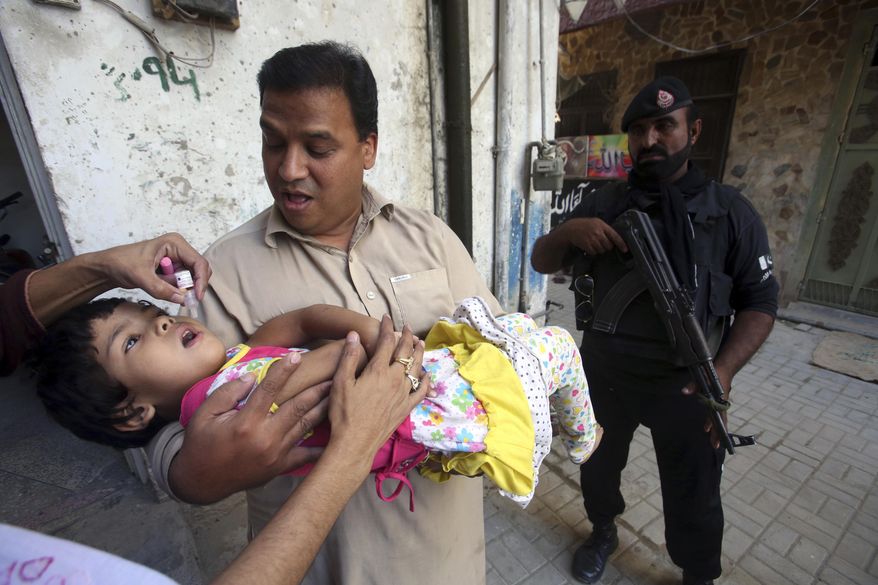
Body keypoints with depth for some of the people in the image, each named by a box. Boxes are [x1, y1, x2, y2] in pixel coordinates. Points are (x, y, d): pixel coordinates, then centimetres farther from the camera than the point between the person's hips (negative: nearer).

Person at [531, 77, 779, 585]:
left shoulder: (730, 211, -4)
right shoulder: (603, 204, 0)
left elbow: (760, 302, -3)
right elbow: (541, 263, 0)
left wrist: (723, 371, -19)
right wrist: (567, 230, -22)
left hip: (684, 384, -1)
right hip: (603, 373, 2)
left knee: (694, 498, 15)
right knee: (598, 465, 21)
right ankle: (603, 532, 51)